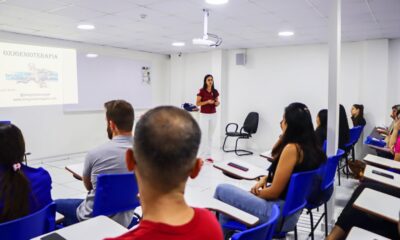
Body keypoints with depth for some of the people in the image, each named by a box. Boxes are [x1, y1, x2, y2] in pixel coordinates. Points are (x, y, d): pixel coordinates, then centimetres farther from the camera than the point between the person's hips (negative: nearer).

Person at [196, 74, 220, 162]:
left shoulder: (215, 91, 5)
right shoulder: (201, 91, -8)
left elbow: (217, 102, 13)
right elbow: (197, 103, -8)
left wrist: (217, 103, -10)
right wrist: (207, 102, -20)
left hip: (213, 115, 5)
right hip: (204, 115, -5)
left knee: (210, 136, 9)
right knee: (204, 136, -6)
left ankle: (208, 155, 16)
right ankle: (204, 155, 2)